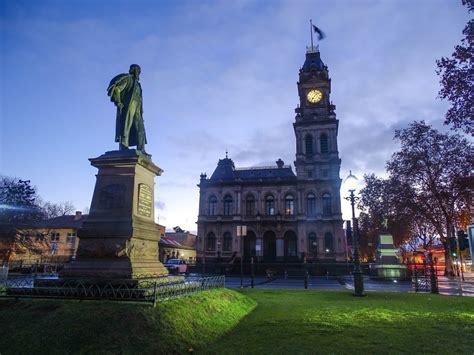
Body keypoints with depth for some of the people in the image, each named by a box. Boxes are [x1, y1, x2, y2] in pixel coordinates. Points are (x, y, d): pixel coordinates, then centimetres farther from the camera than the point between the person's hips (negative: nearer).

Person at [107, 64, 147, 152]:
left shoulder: (137, 84, 31)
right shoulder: (127, 78, 7)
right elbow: (116, 89, -5)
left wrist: (141, 111, 16)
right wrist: (118, 102, -16)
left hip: (136, 110, 8)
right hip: (127, 107, -8)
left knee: (140, 129, -1)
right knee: (125, 127, -17)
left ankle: (141, 150, -6)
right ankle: (124, 149, -25)